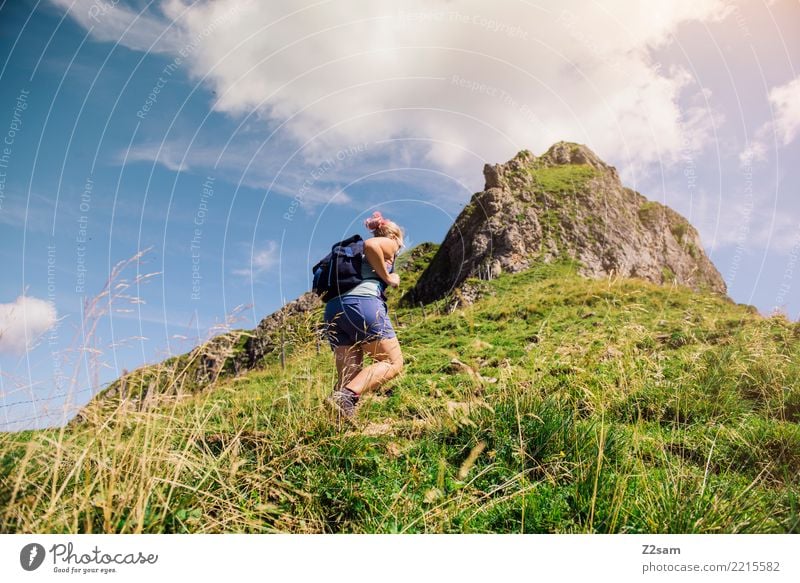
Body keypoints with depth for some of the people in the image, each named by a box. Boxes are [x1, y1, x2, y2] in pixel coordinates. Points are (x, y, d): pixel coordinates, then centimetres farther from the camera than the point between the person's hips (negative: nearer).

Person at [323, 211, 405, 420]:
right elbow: (370, 244, -9)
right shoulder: (388, 243, 15)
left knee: (349, 377, 4)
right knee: (393, 363, -1)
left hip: (333, 309, 7)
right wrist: (388, 278, -1)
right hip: (362, 302, -7)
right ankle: (345, 396, -24)